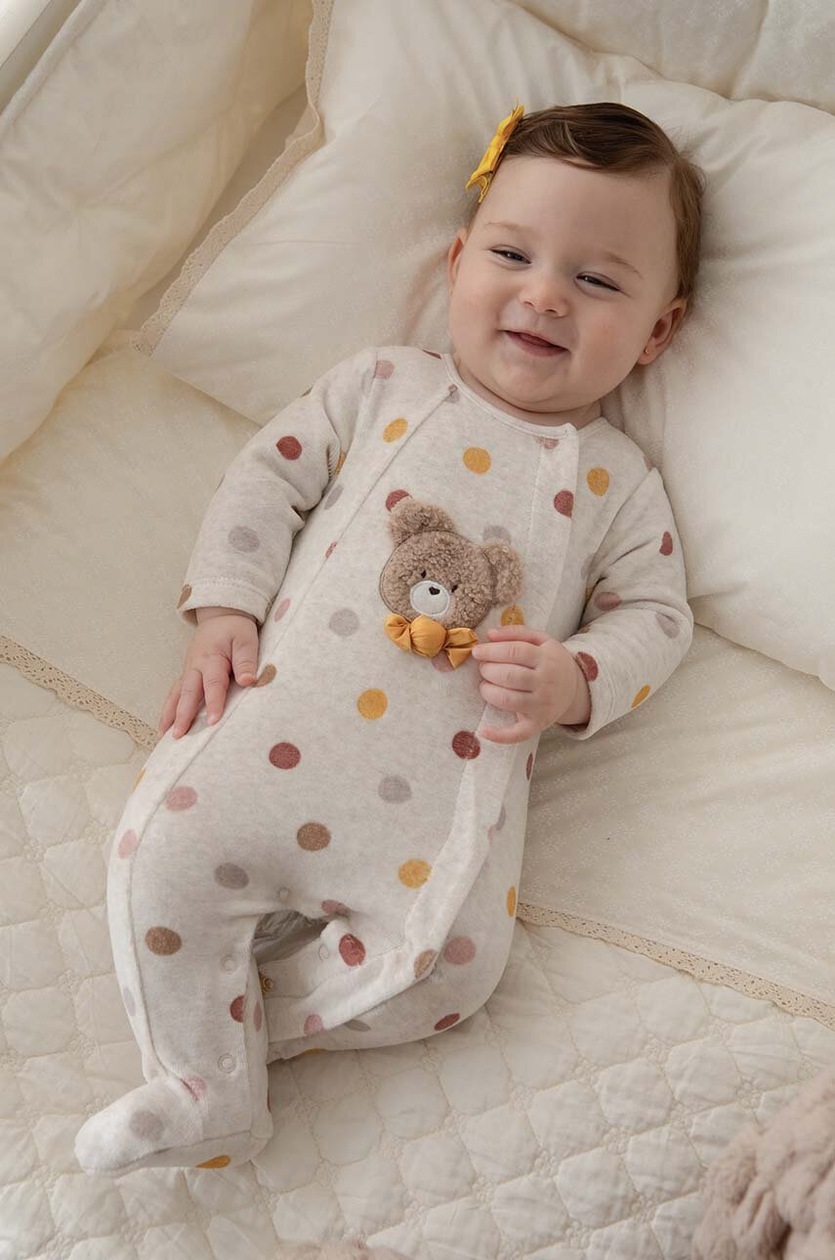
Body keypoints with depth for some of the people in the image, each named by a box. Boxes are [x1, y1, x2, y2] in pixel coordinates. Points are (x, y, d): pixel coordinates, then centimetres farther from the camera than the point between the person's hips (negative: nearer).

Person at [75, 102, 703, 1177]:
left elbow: (656, 614, 15)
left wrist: (575, 682, -7)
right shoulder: (384, 384, 15)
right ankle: (209, 1092, -1)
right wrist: (225, 616, 0)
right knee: (164, 854, -18)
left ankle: (223, 1018, -3)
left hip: (456, 775, 0)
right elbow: (268, 475, 13)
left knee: (450, 963, -21)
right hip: (287, 709, 1)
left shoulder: (618, 481, 15)